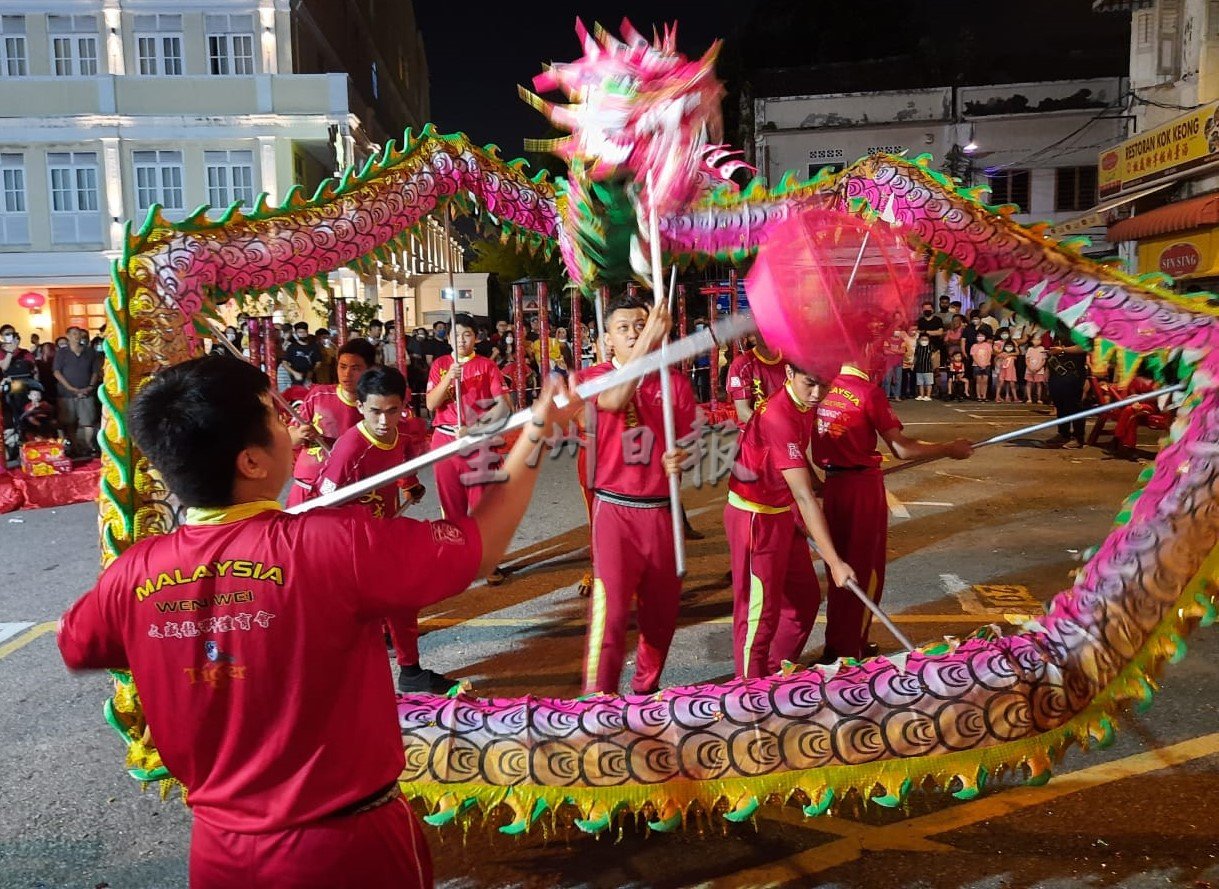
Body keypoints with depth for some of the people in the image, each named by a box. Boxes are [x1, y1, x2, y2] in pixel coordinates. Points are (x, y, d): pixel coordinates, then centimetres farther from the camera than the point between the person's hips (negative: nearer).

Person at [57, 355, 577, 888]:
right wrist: (537, 432, -4)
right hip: (349, 844, -3)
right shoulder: (334, 545, -27)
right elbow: (483, 544, -15)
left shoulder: (132, 575, -12)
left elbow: (72, 649, 10)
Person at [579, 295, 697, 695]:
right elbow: (614, 400, -27)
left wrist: (680, 458, -13)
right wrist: (649, 339, -32)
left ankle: (647, 687, 32)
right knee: (610, 609, -10)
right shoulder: (596, 377, -3)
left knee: (662, 607, 12)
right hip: (615, 510, -3)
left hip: (662, 510, 4)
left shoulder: (675, 381, 4)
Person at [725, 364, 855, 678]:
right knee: (761, 611, 0)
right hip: (754, 516, -9)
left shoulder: (807, 405, -1)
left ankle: (778, 673, 32)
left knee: (805, 597, 16)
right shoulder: (779, 416, -29)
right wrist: (834, 561, -32)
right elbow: (803, 496, -32)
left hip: (783, 512, 9)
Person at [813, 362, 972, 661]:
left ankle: (836, 645, 30)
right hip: (862, 486, -6)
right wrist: (949, 449, -2)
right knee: (864, 571, 8)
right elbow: (901, 449, -14)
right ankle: (847, 653, 15)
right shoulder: (869, 392, -15)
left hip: (833, 482, 6)